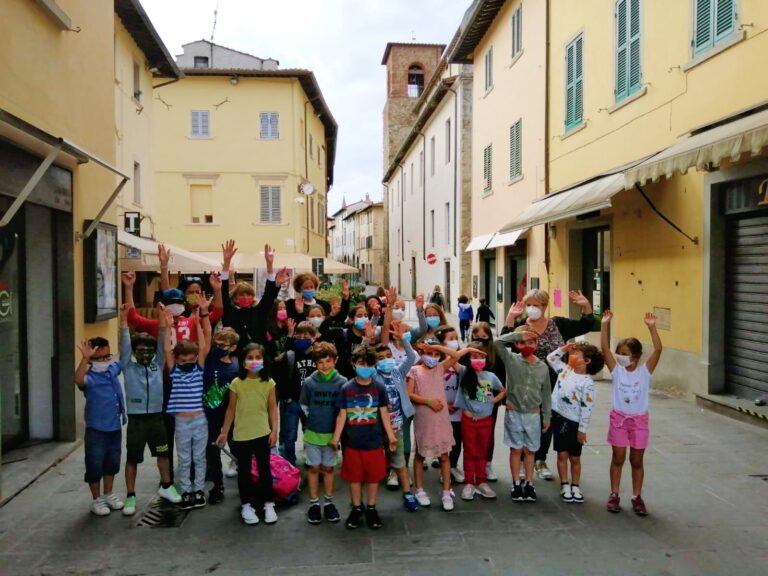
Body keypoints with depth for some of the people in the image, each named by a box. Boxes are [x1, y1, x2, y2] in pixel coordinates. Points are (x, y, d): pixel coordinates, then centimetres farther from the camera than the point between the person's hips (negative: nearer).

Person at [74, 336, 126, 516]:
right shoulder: (90, 377, -18)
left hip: (115, 427, 6)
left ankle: (108, 495, 34)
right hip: (96, 430, -6)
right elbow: (78, 380, -42)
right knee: (95, 465, 7)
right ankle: (97, 500, 23)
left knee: (112, 463, 18)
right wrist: (85, 358, -52)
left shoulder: (113, 369, 1)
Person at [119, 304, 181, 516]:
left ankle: (166, 486, 32)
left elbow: (162, 343, -5)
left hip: (156, 416, 3)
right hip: (136, 418, -3)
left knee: (163, 453, 14)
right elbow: (124, 344, -13)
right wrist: (123, 320, -24)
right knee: (132, 458, 5)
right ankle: (130, 496, 16)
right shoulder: (128, 365, -2)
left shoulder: (158, 363, 3)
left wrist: (162, 319, -15)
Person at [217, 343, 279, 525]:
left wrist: (274, 430, -5)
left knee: (264, 469, 9)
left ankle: (269, 504, 22)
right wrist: (224, 431, 4)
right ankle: (246, 505, 25)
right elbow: (231, 409, 2)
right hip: (241, 435, 0)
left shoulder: (269, 383, -4)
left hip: (262, 434, 0)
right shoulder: (237, 383, -5)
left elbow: (272, 408, 1)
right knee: (244, 471, 11)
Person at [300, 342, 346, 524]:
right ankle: (314, 503, 23)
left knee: (328, 468, 13)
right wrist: (313, 419, 4)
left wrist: (339, 429, -2)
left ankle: (328, 502, 27)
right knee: (314, 468, 10)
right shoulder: (309, 382, -9)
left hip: (332, 434, 0)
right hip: (312, 433, 0)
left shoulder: (342, 382, -11)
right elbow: (303, 405, 6)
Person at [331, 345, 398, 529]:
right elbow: (342, 415, -1)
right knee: (354, 477, 11)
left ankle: (371, 509, 27)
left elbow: (384, 414, 3)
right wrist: (335, 438, -3)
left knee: (374, 476, 10)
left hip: (374, 442, 0)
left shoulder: (379, 388, -3)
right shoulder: (346, 388, -4)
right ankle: (356, 509, 29)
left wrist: (391, 437, 2)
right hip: (352, 443, 0)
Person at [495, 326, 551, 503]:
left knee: (529, 450, 11)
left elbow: (546, 393, 6)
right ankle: (516, 484, 19)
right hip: (513, 413, -2)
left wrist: (547, 416, 7)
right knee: (516, 450, 8)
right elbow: (498, 342, -21)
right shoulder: (511, 360, -6)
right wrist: (518, 333, -17)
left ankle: (529, 484, 22)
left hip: (533, 415, 2)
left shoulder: (543, 367, 0)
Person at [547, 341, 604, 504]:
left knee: (575, 457, 10)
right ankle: (565, 486, 19)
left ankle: (575, 487, 23)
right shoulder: (566, 370, 2)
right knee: (562, 454, 9)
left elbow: (587, 408, -16)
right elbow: (551, 358, 16)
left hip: (574, 422, -5)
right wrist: (564, 348, 3)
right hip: (558, 417, 5)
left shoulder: (587, 383, -16)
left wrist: (582, 430, -15)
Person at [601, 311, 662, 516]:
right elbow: (605, 348, -14)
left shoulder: (645, 371, -6)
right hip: (619, 418, 0)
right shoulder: (616, 370, -5)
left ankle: (637, 497, 23)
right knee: (618, 459, 9)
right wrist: (605, 324, -21)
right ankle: (614, 495, 20)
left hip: (639, 420, 0)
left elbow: (658, 349, -17)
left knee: (637, 461, 10)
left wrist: (652, 327, -25)